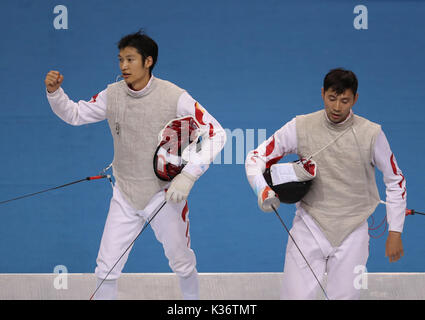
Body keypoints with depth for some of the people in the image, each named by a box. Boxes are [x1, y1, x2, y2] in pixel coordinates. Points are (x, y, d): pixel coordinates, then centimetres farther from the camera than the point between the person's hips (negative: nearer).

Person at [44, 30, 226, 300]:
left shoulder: (175, 97, -18)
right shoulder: (113, 95, -5)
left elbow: (216, 134, -19)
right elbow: (74, 115, 7)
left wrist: (188, 176, -28)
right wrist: (54, 91, -13)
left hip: (164, 193, -3)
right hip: (125, 195, 3)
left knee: (182, 264, 14)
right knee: (107, 268, 3)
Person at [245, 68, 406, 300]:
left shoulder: (371, 134, -7)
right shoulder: (301, 127, -6)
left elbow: (395, 182, 4)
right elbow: (256, 157, 1)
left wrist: (395, 232, 1)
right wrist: (263, 190, -19)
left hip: (352, 233, 0)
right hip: (309, 227, 0)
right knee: (295, 296, -5)